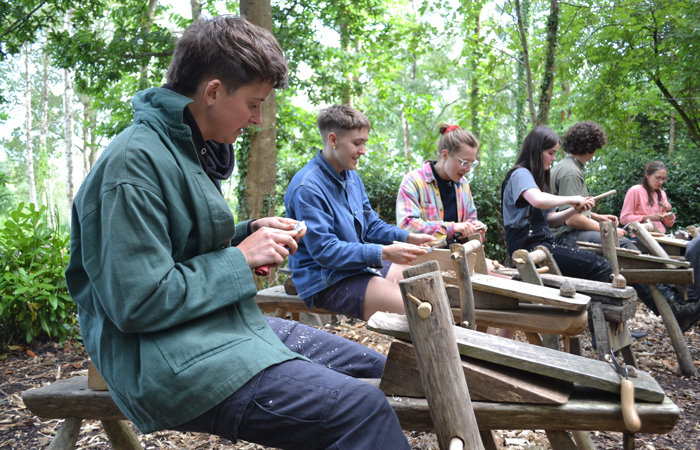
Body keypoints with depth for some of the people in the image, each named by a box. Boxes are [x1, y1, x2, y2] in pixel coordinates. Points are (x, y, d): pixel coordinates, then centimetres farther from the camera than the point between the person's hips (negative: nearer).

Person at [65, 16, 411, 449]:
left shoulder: (193, 150, 13)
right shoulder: (135, 162, -18)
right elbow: (138, 303, -23)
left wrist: (251, 232, 3)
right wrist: (242, 259, -15)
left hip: (232, 325, 10)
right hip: (169, 358, -10)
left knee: (374, 368, 11)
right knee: (363, 409, -25)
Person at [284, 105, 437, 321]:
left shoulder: (351, 176, 9)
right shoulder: (307, 188, -20)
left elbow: (370, 225, 16)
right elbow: (324, 250, -24)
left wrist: (408, 237, -1)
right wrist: (384, 253, -27)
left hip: (361, 264, 10)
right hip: (326, 279, -10)